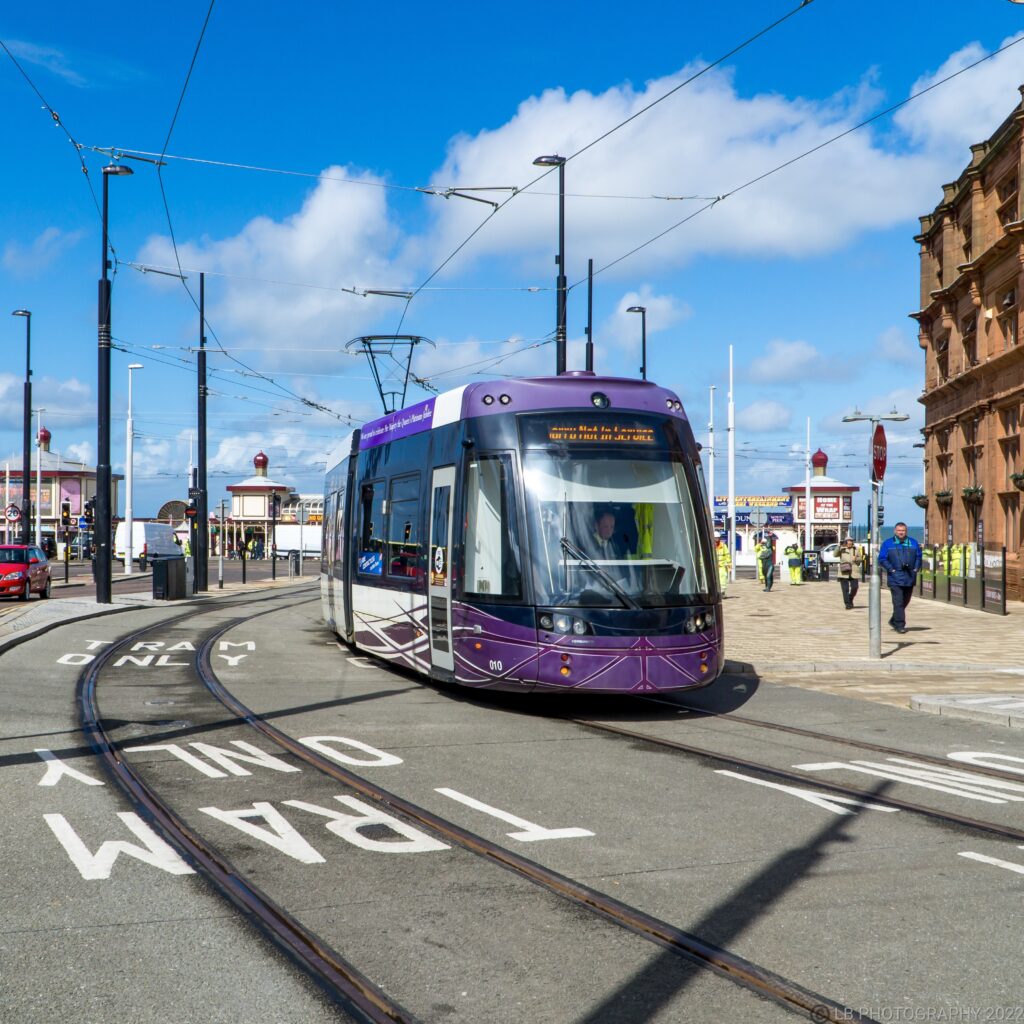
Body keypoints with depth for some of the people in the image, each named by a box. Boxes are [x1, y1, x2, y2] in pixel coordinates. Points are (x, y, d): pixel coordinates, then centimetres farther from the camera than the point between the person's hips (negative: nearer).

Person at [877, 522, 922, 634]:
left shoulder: (913, 543, 11)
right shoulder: (888, 544, 1)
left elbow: (918, 556, 16)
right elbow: (882, 559, 0)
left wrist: (916, 568, 2)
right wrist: (891, 569, -10)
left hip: (909, 577, 4)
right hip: (895, 578, -4)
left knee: (905, 601, 13)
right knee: (898, 602, -10)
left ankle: (894, 621, 30)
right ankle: (900, 625, -9)